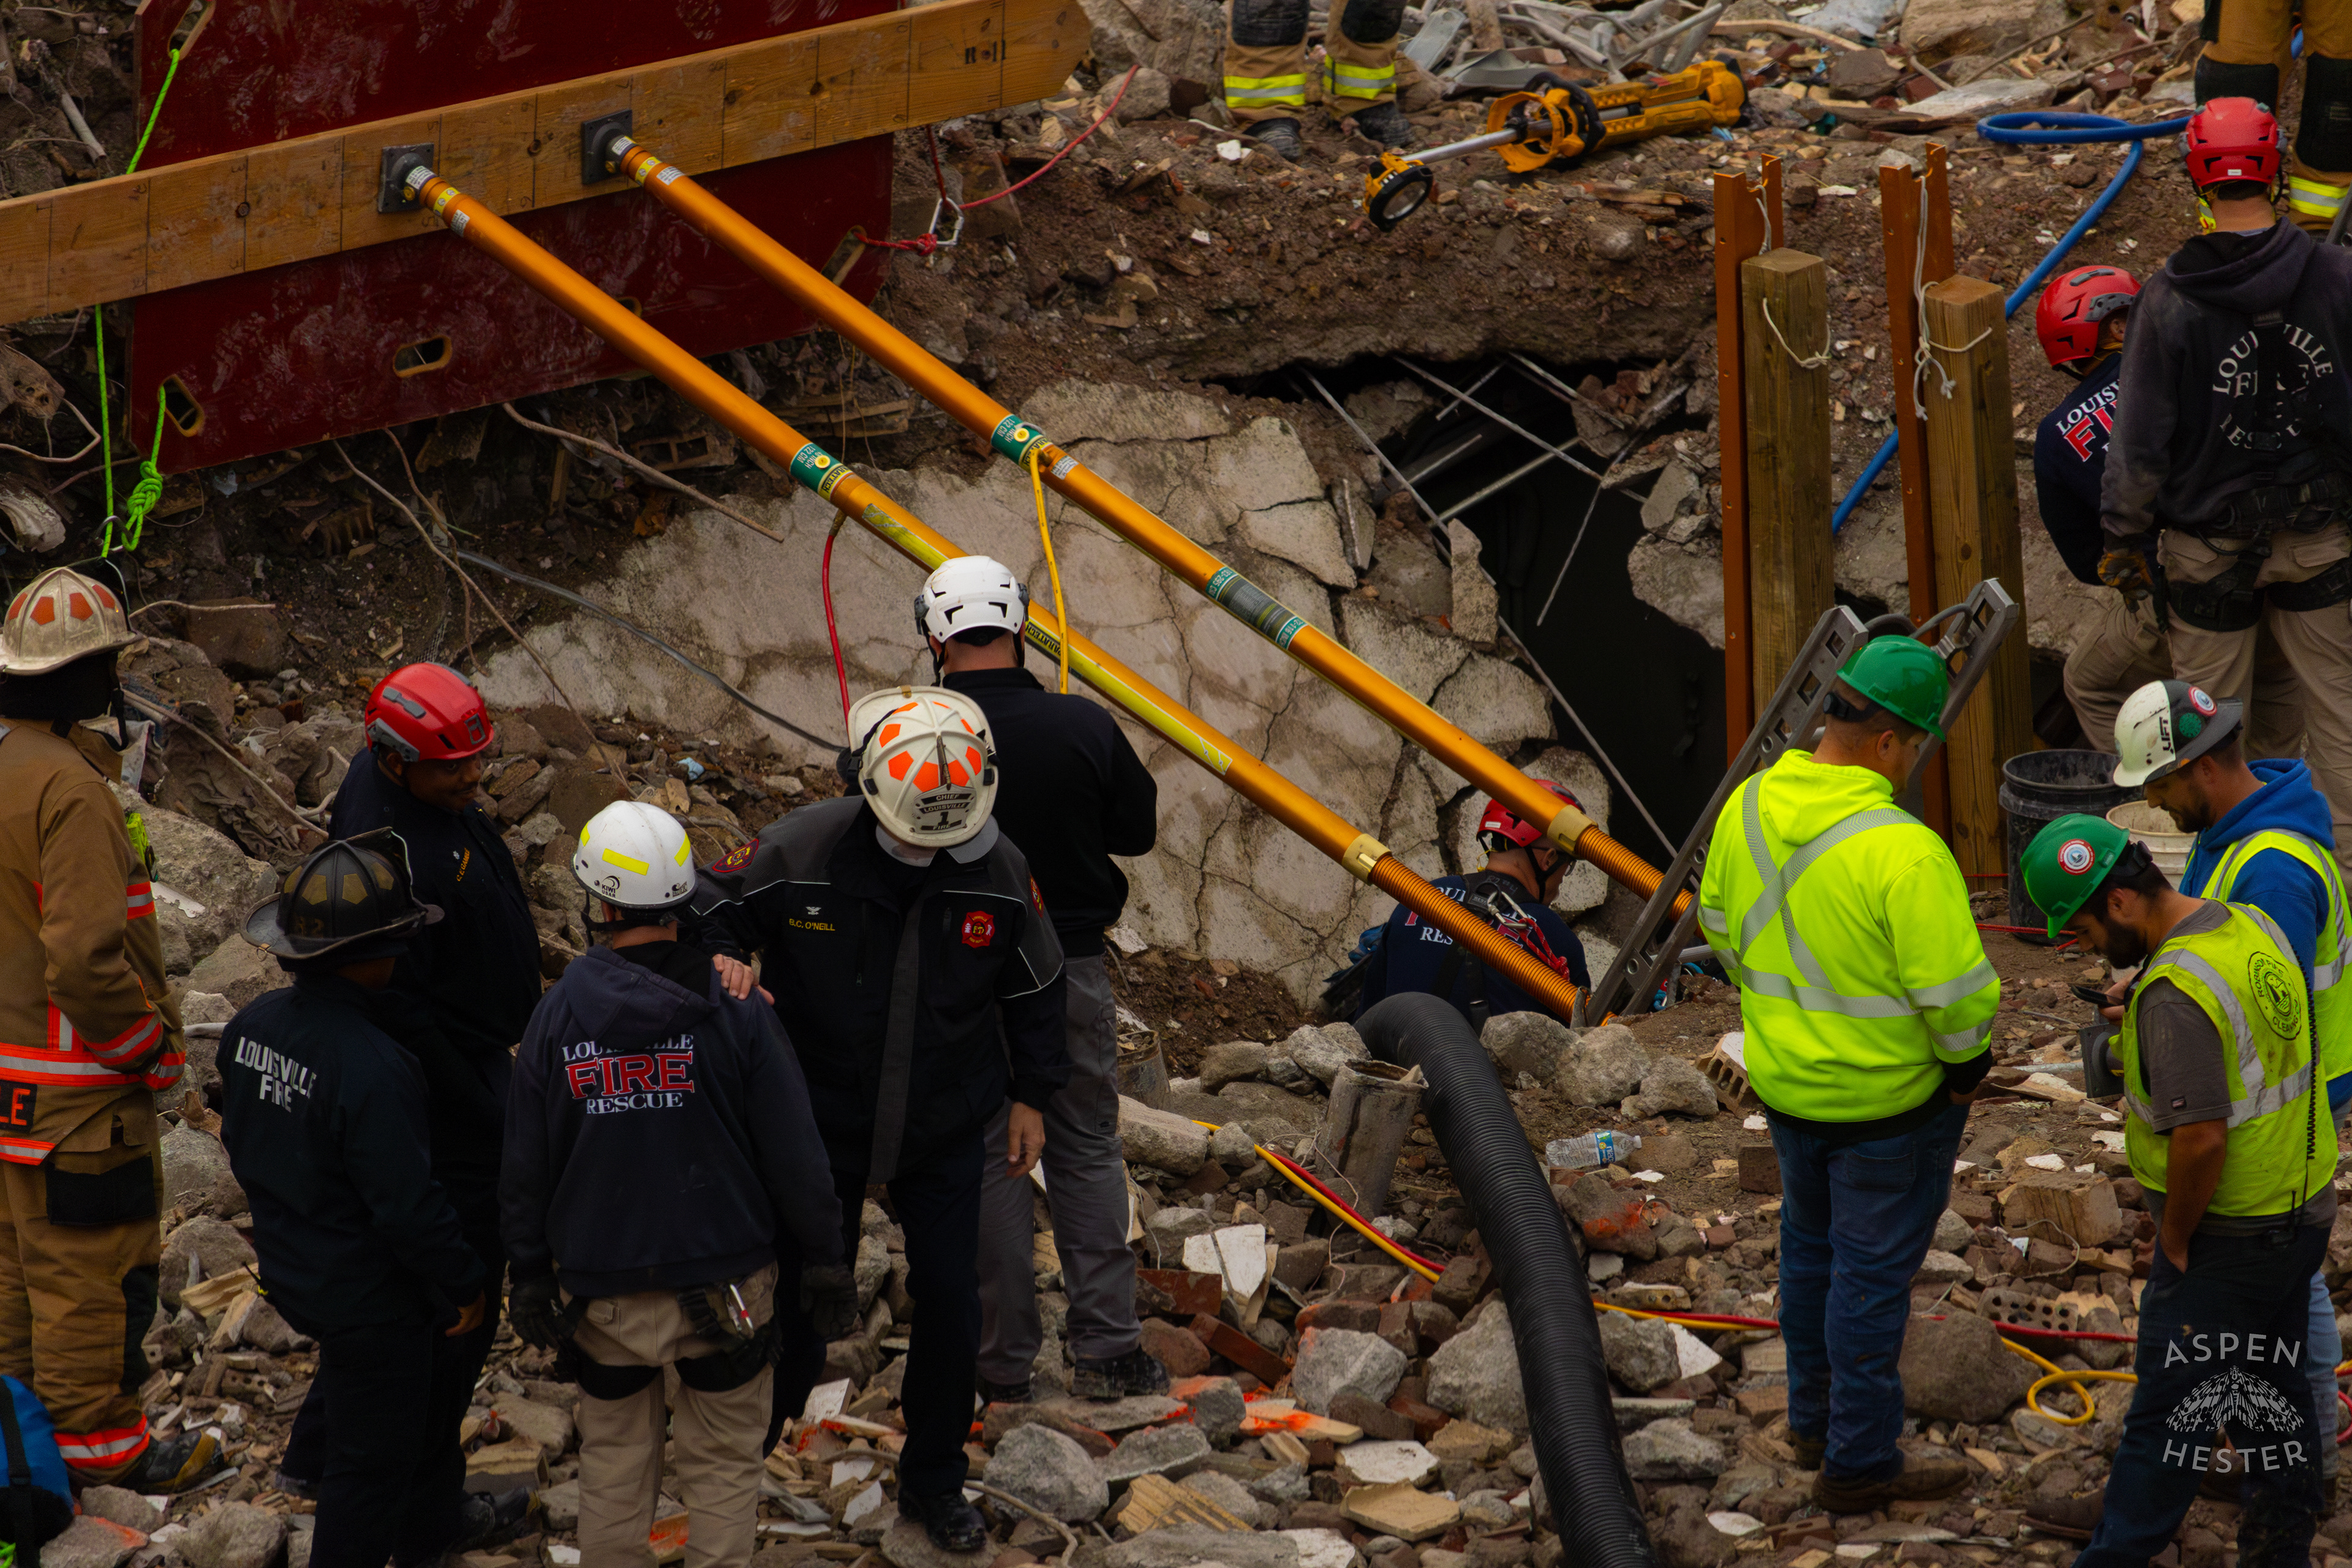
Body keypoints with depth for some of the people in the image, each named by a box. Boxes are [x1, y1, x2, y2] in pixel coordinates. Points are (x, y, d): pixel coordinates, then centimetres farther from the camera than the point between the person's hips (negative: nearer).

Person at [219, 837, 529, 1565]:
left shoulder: (253, 1026, -7)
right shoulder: (369, 1068, -33)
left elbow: (242, 1144, 10)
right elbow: (410, 1204, -27)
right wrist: (463, 1284, -12)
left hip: (291, 1269, 9)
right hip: (368, 1299, -9)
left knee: (443, 1366, 31)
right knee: (373, 1455, 9)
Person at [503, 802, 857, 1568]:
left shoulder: (559, 1015, -9)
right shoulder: (733, 1010, -13)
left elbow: (526, 1164, -2)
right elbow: (793, 1151, -10)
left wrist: (530, 1273, 11)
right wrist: (823, 1259, 2)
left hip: (603, 1293, 1)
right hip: (724, 1286, -1)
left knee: (613, 1462, 17)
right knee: (722, 1468, 12)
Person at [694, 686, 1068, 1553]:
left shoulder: (997, 870, -13)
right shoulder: (802, 851, -21)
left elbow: (1033, 987, 3)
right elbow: (706, 900, -7)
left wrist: (1031, 1095, 7)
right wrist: (720, 956, -29)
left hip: (945, 1129, 2)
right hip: (824, 1121, -2)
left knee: (951, 1305, 6)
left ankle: (934, 1481, 24)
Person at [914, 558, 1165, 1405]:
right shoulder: (1084, 726, -9)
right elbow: (1139, 831, 3)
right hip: (1073, 968, 1)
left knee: (984, 1161, 6)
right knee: (1087, 1152, 12)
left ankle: (1003, 1362, 8)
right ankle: (1107, 1349, 10)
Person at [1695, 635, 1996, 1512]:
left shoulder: (1749, 809, -7)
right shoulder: (1903, 853, -30)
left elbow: (1722, 927, 8)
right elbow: (1954, 988, -26)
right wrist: (1969, 1061, -6)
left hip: (1783, 1078, 7)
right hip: (1889, 1099, -7)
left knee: (1810, 1245, 25)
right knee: (1872, 1273, 7)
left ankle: (1814, 1420, 41)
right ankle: (1859, 1463, 18)